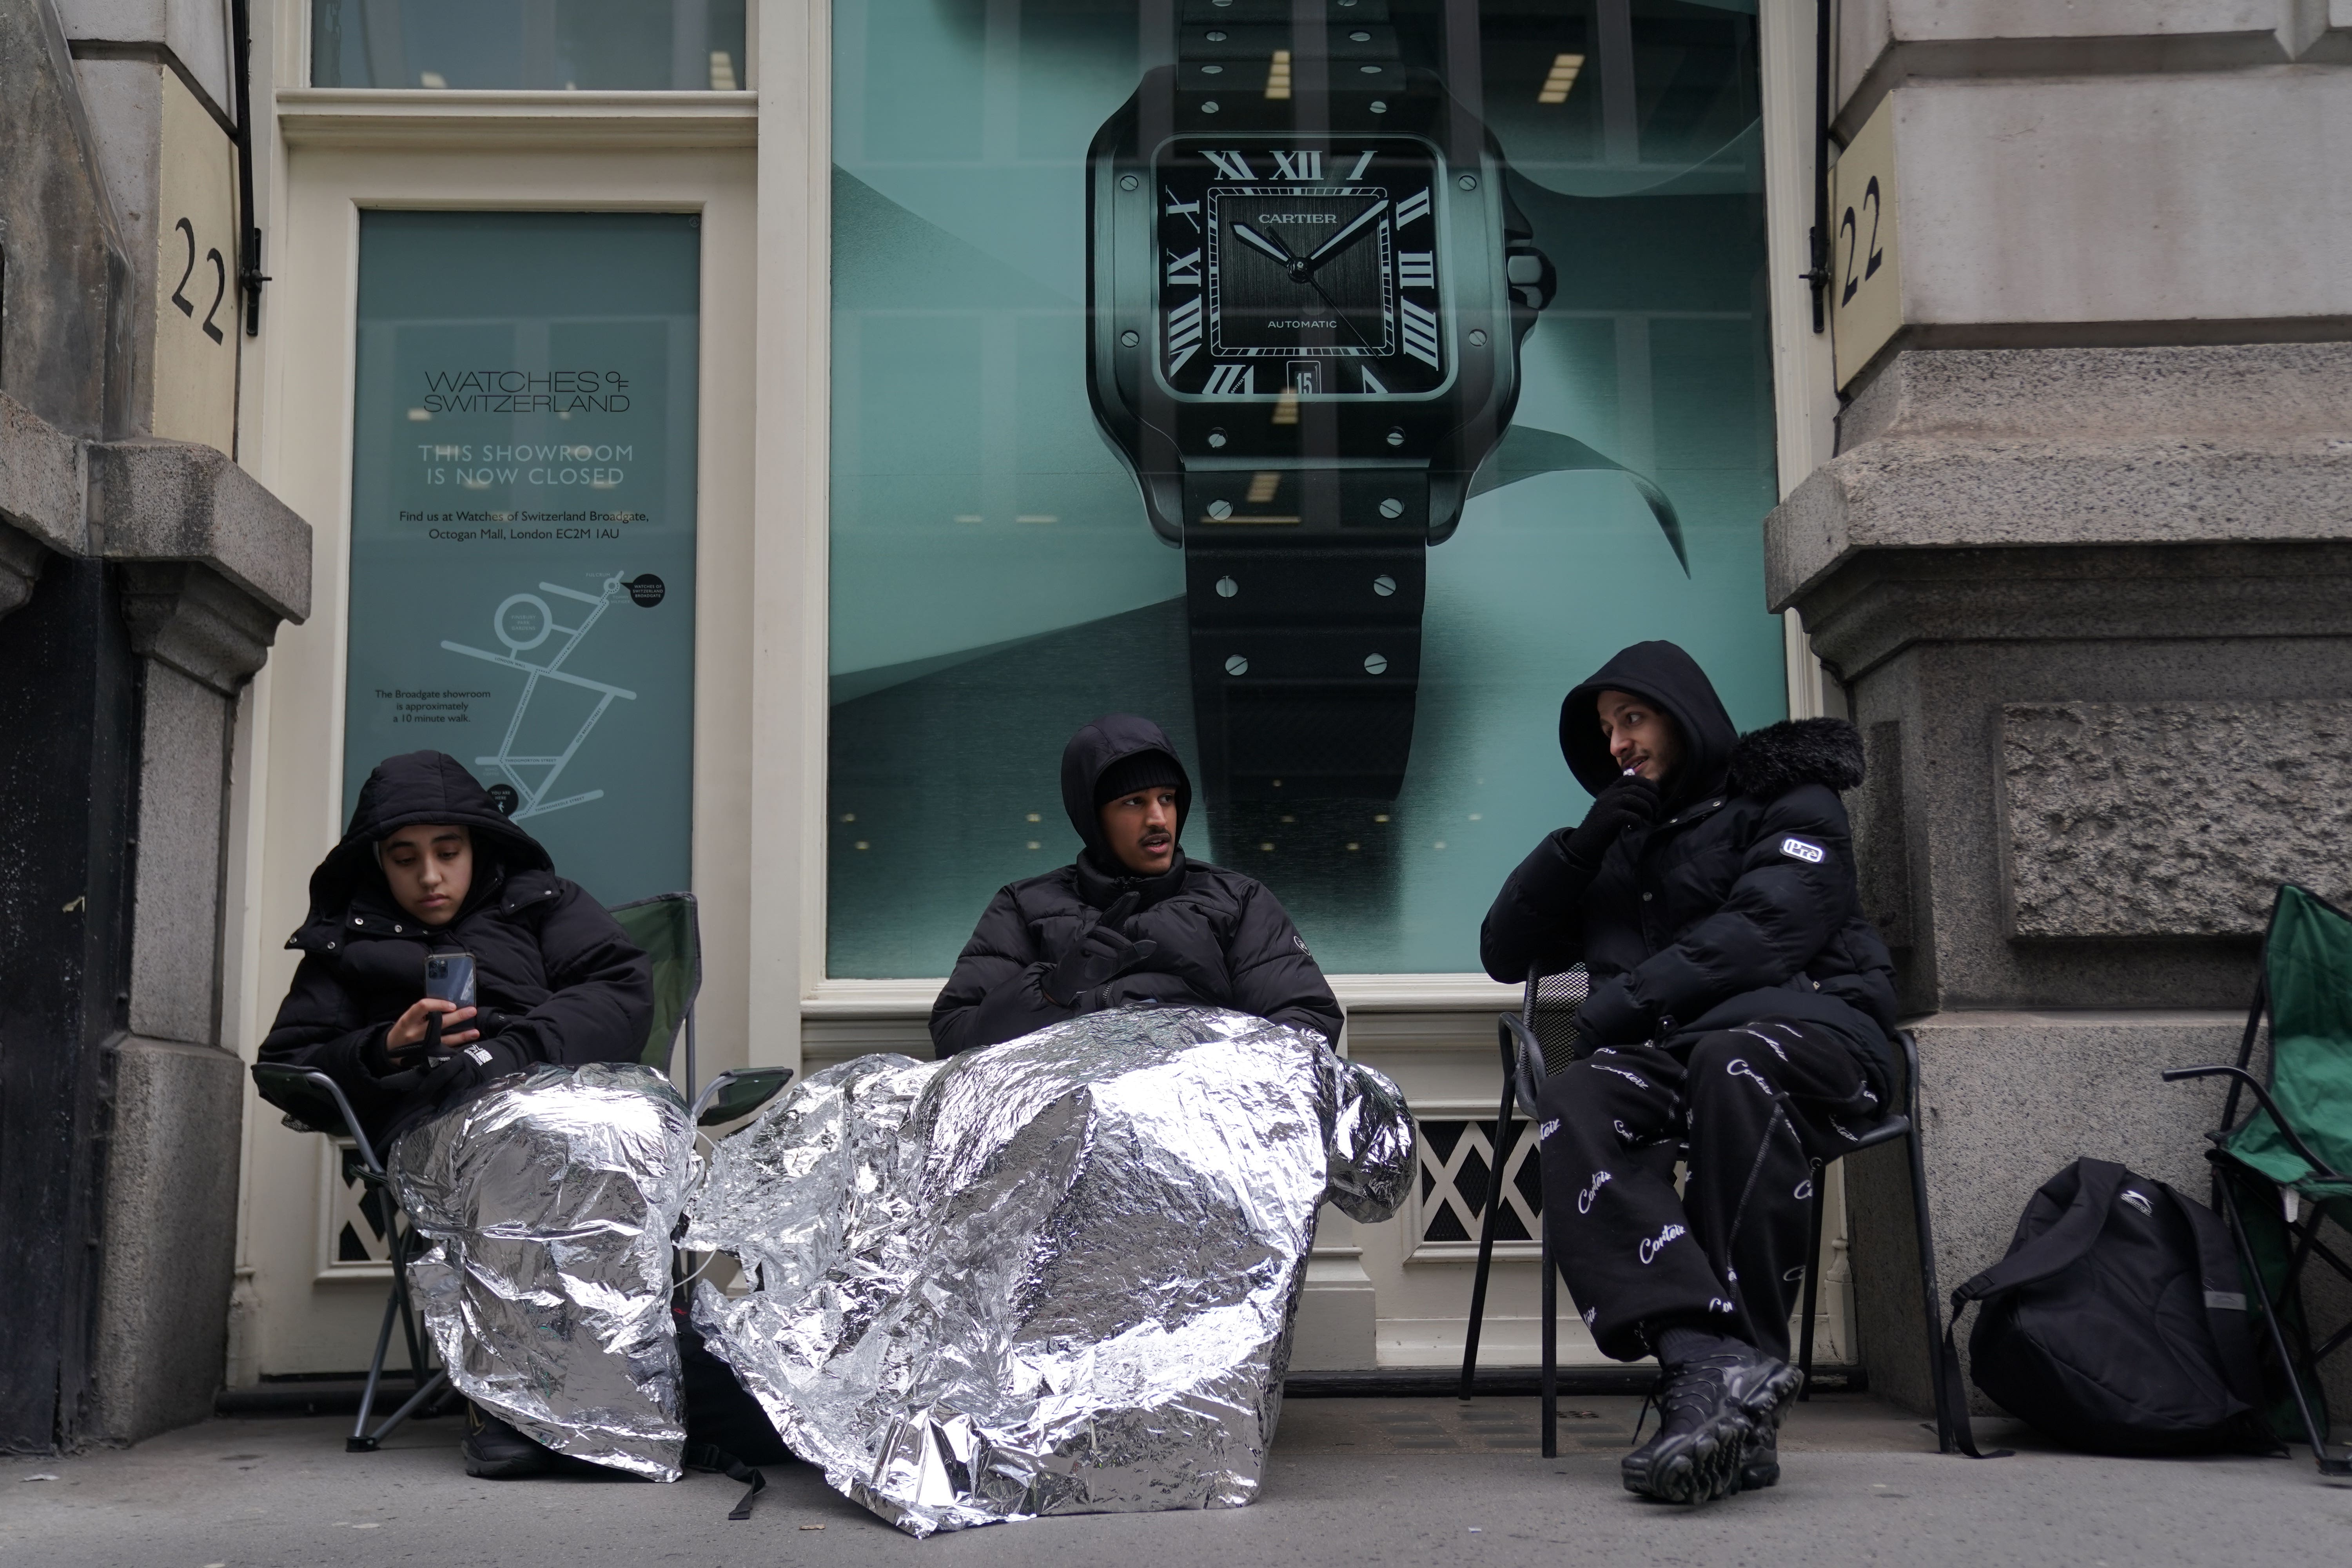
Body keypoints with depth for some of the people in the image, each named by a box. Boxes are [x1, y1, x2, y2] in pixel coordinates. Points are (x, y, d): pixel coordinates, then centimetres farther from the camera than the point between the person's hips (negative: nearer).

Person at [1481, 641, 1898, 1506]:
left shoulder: (1788, 800, 12)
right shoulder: (1624, 836, 29)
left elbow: (1763, 933, -6)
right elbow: (1505, 952, 25)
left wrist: (1621, 1006, -10)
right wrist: (1580, 845, 11)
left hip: (1807, 1023, -4)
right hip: (1670, 1052, 4)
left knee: (1730, 1063, -39)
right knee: (1574, 1100, -30)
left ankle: (1747, 1361, -39)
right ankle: (1705, 1361, -48)